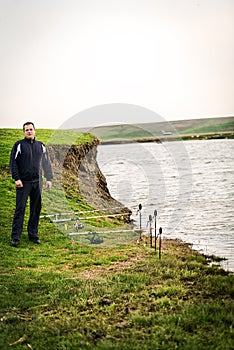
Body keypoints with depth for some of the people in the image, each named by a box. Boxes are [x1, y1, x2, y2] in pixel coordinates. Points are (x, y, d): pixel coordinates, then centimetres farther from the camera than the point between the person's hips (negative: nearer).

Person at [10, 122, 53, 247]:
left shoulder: (41, 146, 12)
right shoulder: (19, 145, 0)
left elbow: (46, 163, 17)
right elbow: (13, 163, -3)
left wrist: (49, 179, 11)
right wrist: (16, 178, -12)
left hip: (37, 182, 4)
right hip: (23, 182, -4)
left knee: (36, 209, 6)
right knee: (20, 209, -5)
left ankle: (33, 235, 15)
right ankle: (15, 237, -1)